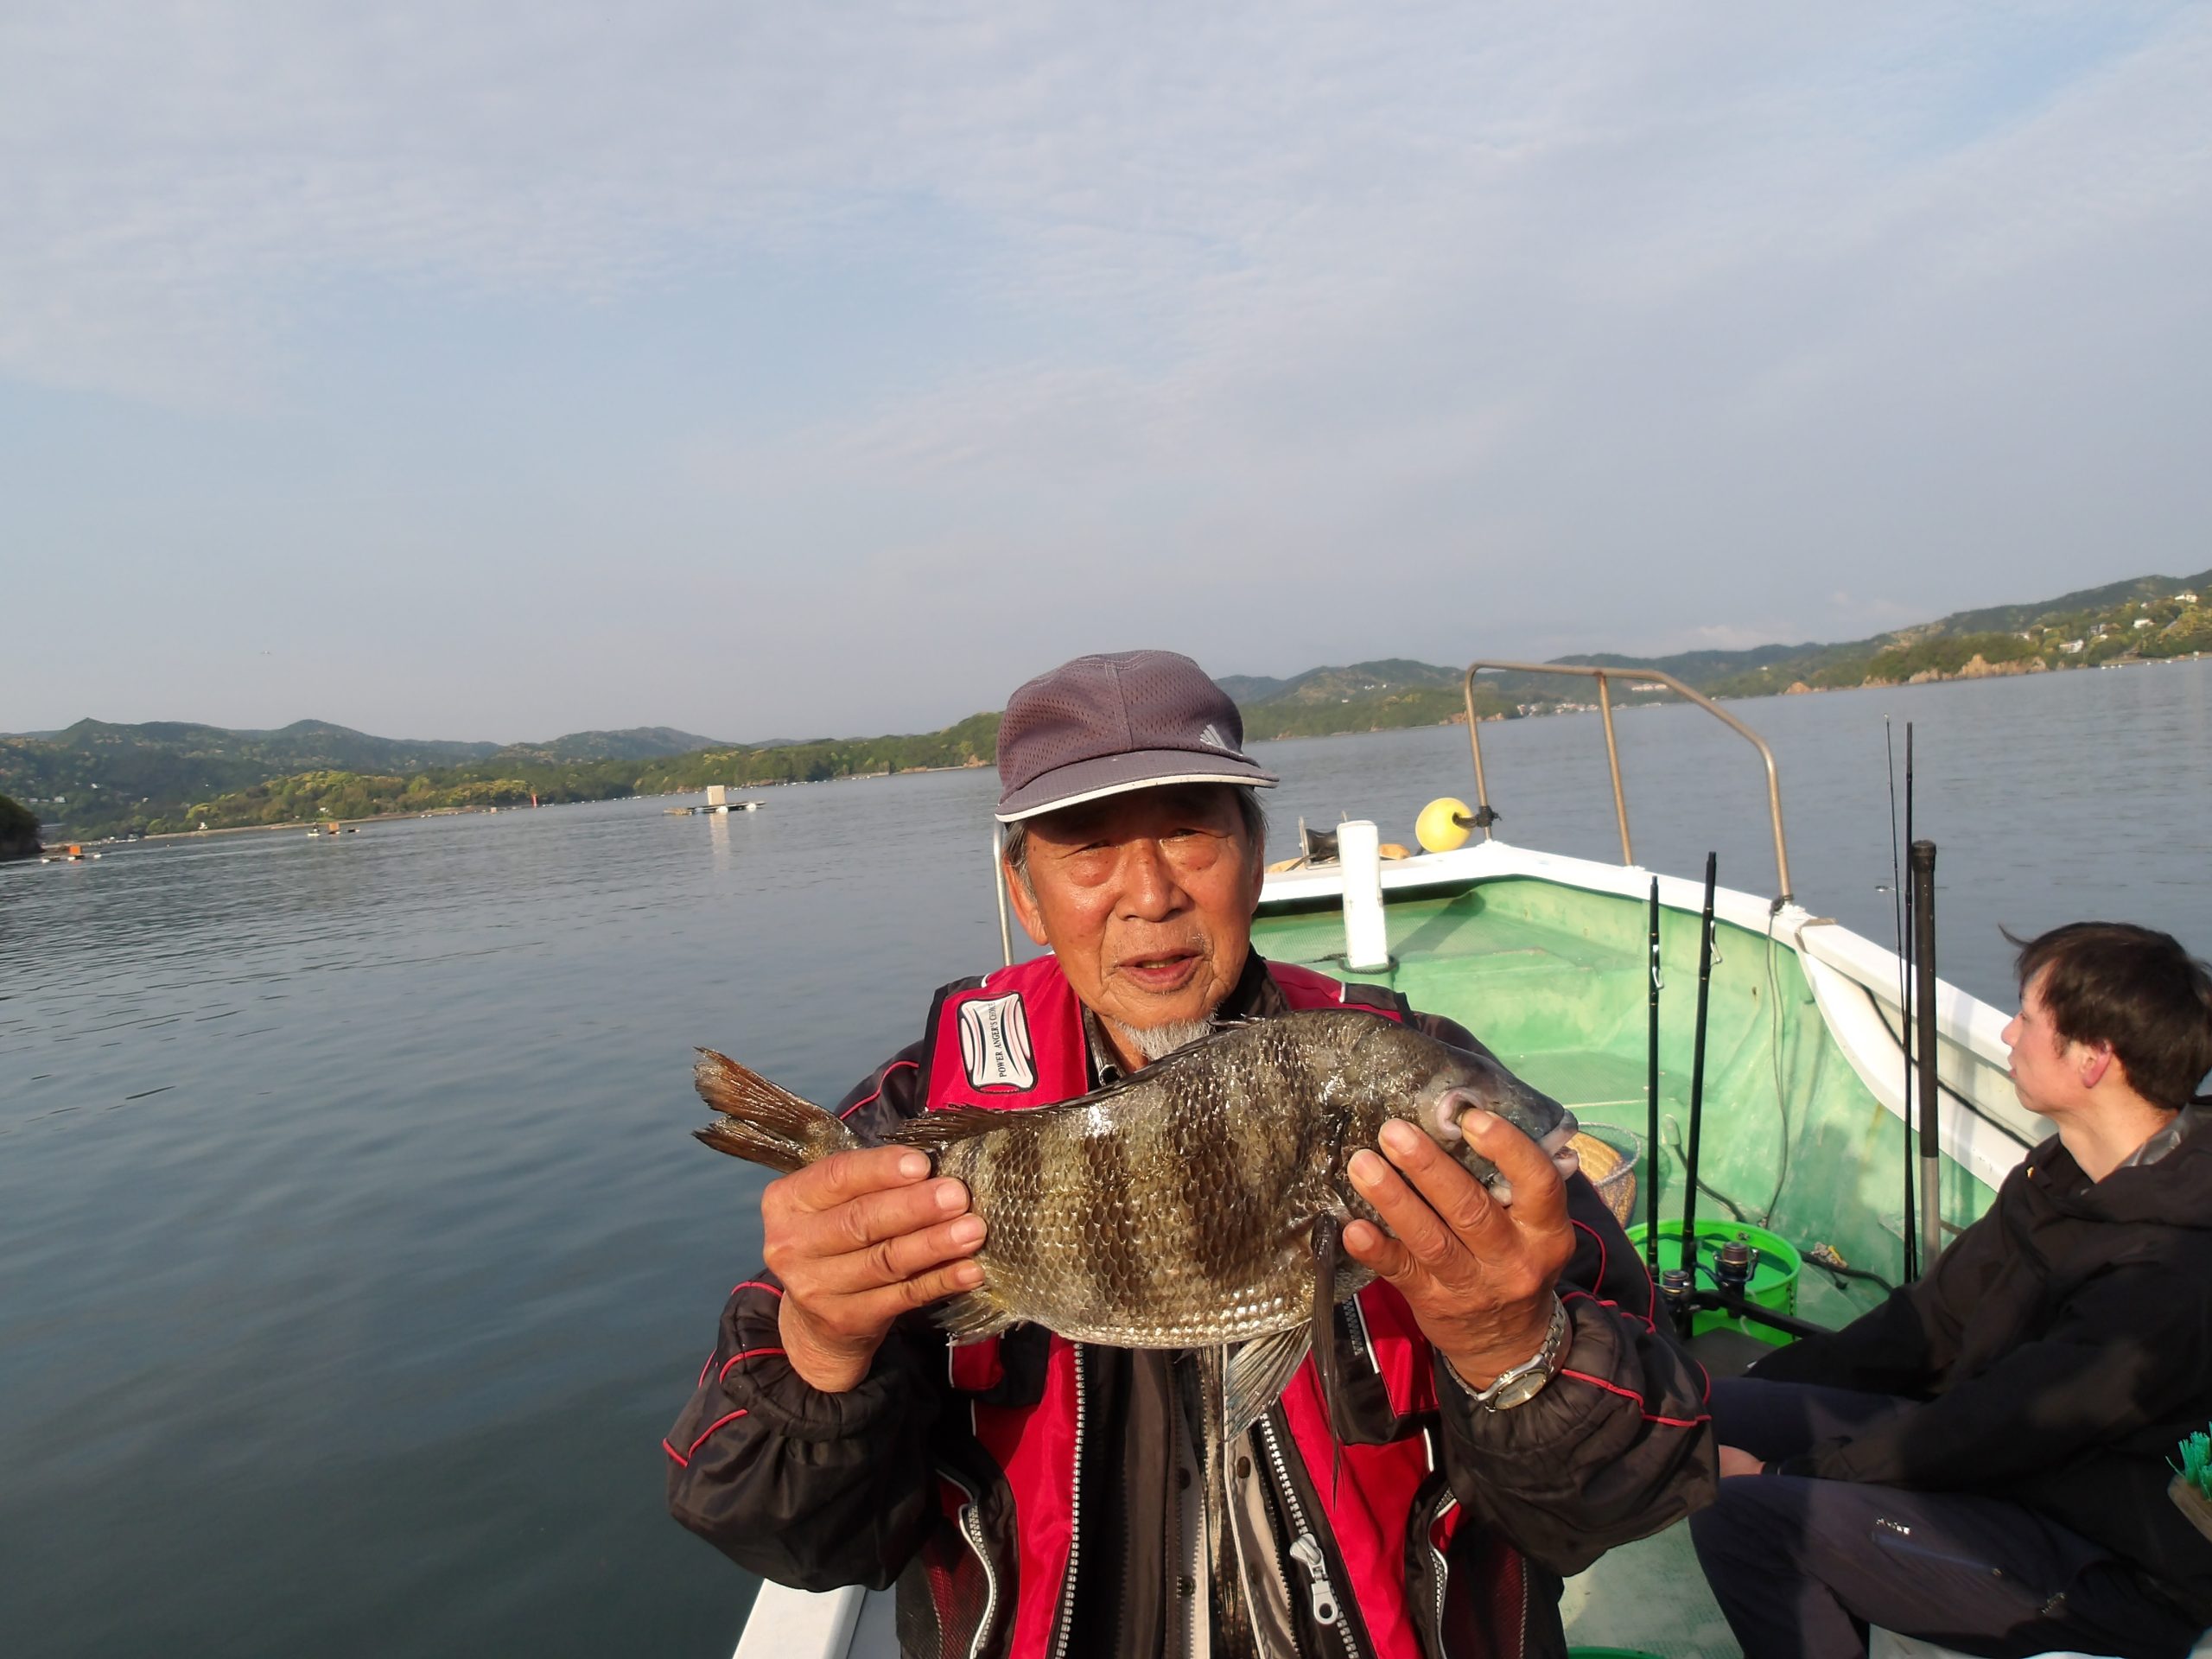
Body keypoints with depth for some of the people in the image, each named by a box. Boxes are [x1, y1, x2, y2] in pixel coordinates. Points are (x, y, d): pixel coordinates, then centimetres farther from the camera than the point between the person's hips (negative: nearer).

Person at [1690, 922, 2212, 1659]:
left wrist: (1784, 1473, -15)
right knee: (1723, 1412, -1)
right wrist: (1760, 1390, 4)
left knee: (1743, 1513, -23)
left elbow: (1991, 1433, -25)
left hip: (2109, 1573, -8)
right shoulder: (2066, 1172, 0)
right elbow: (1936, 1318, 7)